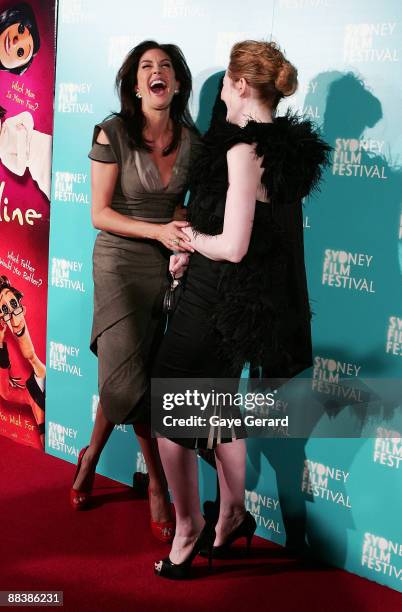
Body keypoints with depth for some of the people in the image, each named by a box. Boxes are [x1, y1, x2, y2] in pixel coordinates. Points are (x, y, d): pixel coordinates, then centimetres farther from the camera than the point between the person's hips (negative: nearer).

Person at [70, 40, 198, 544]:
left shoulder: (191, 139, 2)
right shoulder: (113, 134, -9)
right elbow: (100, 213, -10)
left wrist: (183, 241, -9)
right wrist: (158, 231, -21)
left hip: (169, 263, 4)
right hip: (120, 261, -4)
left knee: (126, 380, 6)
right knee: (128, 374, -15)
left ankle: (93, 456, 31)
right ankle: (158, 483, 3)